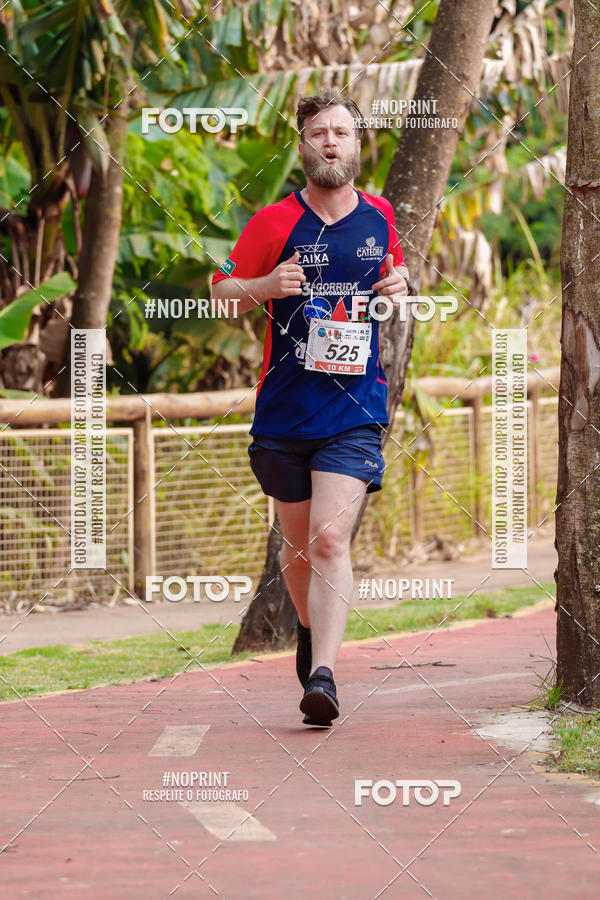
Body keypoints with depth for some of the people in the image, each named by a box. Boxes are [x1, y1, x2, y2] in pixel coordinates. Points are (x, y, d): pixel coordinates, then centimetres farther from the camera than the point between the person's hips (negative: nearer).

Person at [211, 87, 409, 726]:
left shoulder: (380, 218, 7)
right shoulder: (275, 222, -1)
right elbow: (219, 290, 5)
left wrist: (397, 288, 2)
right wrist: (265, 285, -15)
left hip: (355, 409, -1)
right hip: (284, 408, 1)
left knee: (330, 537, -17)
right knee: (297, 543, 13)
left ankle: (322, 675, -24)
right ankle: (310, 629, 41)